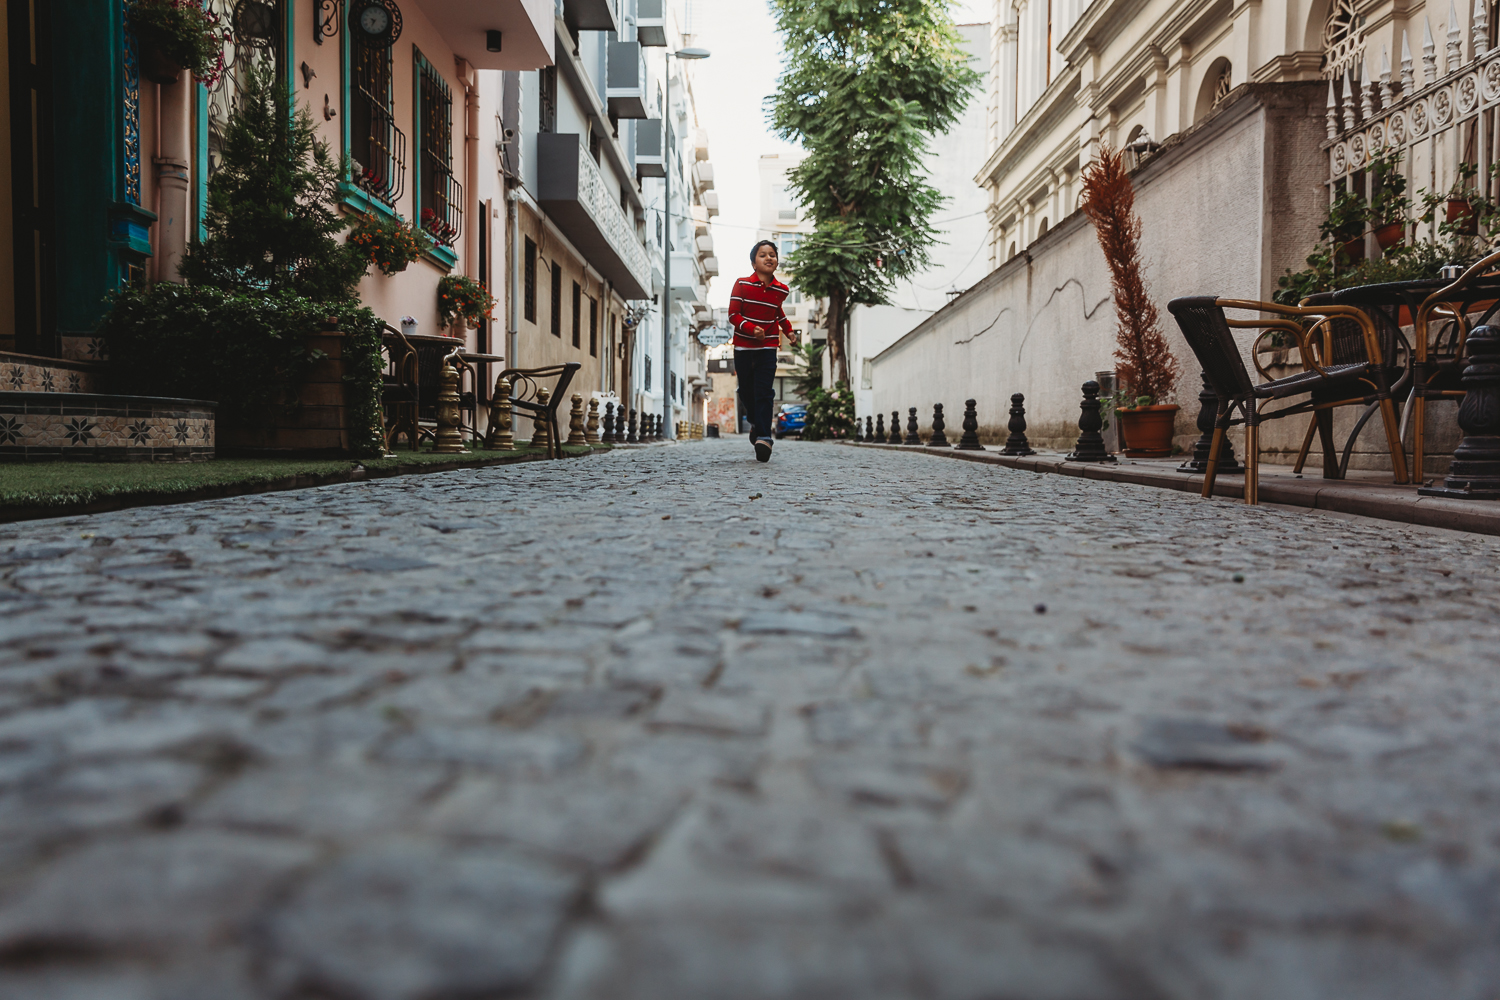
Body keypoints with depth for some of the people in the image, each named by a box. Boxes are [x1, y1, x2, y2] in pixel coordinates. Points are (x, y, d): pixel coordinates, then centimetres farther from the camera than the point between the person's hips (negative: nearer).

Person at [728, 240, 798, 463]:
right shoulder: (742, 284, -7)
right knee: (746, 392, 8)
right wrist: (751, 328, -24)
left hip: (767, 347, 0)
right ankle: (756, 422, 36)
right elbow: (733, 315, -9)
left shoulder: (781, 290, 3)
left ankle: (763, 436, -14)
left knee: (764, 392, -11)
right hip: (743, 346, 0)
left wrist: (788, 331, 13)